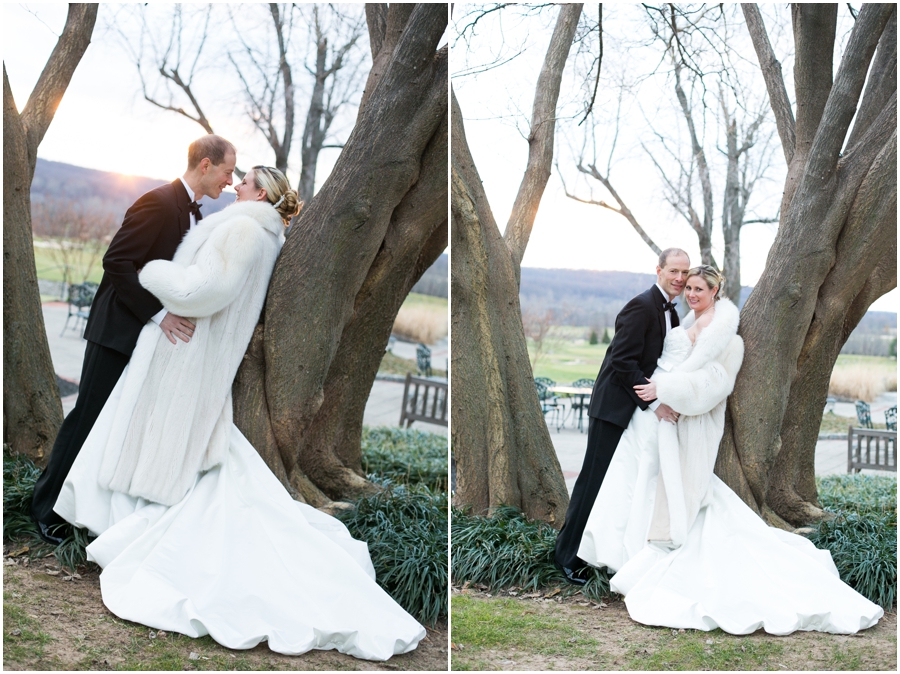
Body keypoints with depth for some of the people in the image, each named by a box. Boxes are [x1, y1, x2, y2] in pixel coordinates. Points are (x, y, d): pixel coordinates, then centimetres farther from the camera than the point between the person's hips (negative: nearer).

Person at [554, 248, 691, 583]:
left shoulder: (670, 312, 12)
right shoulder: (641, 307, -17)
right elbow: (622, 362, -22)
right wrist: (653, 403, -23)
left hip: (640, 408, 9)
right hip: (614, 405, -9)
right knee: (595, 479, -3)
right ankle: (568, 555, 8)